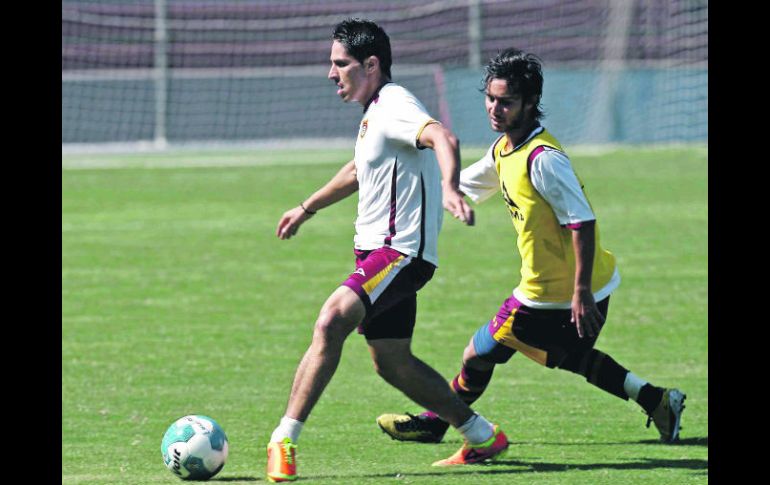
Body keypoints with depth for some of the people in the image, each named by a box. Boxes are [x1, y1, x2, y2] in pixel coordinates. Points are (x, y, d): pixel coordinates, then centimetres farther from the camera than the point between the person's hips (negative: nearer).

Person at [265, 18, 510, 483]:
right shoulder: (375, 113, 17)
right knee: (392, 362, 13)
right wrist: (306, 209, 46)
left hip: (401, 252, -11)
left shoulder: (396, 106, -14)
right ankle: (483, 436, 24)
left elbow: (442, 138, -35)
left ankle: (284, 440, -29)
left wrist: (450, 189, -54)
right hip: (377, 250, 11)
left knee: (331, 323, -26)